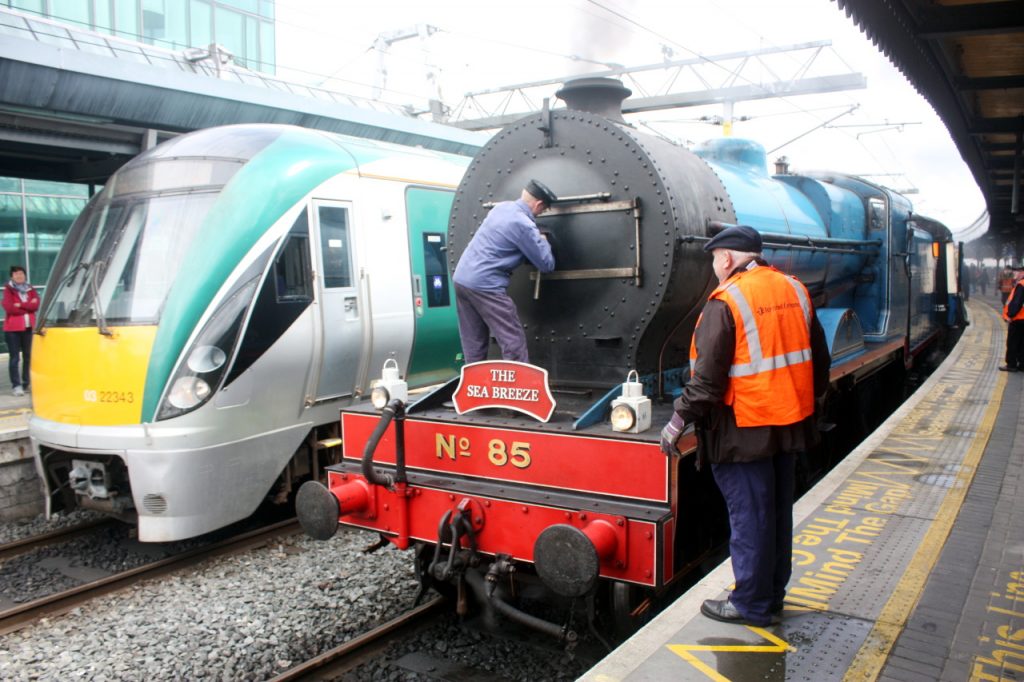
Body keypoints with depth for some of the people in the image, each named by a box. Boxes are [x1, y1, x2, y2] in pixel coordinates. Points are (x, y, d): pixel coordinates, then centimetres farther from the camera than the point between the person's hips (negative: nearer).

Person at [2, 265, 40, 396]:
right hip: (13, 328, -4)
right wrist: (28, 306, -8)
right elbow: (9, 308, -14)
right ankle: (16, 385, -6)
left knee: (28, 356, 8)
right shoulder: (8, 290, 0)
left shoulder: (30, 289, 11)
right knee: (15, 357, -5)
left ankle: (26, 383, 17)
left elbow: (36, 305, -5)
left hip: (29, 327, 4)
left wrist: (20, 305, -15)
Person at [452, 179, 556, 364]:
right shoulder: (524, 225, -13)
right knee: (513, 342, -3)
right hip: (485, 285, -9)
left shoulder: (501, 206, 10)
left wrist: (535, 239, 23)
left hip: (462, 277, 9)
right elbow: (546, 265, -5)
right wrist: (543, 241, 13)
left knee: (474, 342, 14)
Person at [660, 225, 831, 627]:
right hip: (790, 424, 7)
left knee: (749, 518, 3)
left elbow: (708, 377, -19)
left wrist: (681, 419, -11)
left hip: (744, 430, -7)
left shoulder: (725, 303, -16)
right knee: (777, 513, 17)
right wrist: (806, 402, 24)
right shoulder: (795, 291, 6)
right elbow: (819, 361, 13)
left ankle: (752, 605, 15)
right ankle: (773, 596, 30)